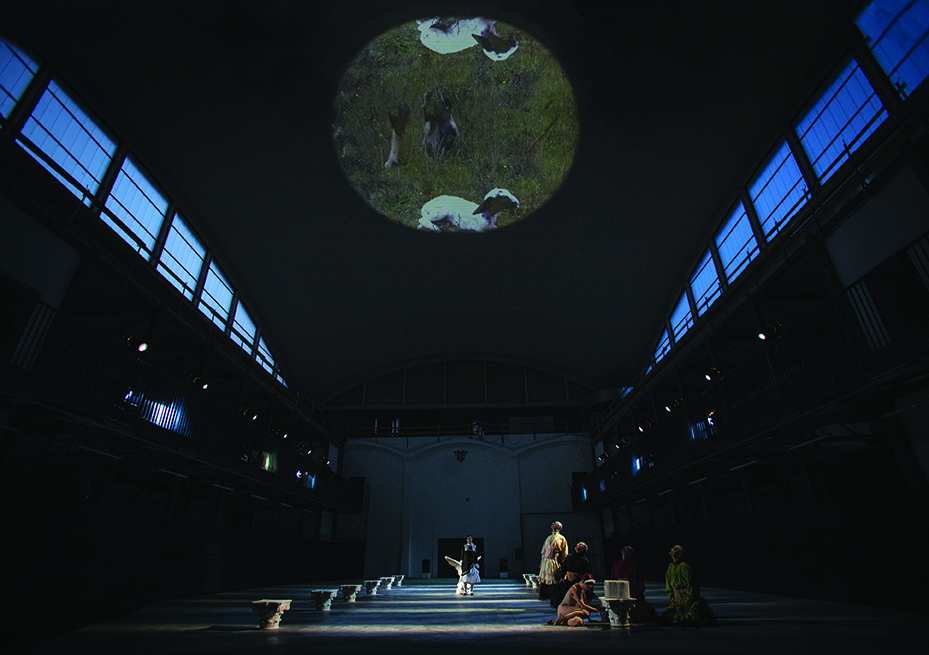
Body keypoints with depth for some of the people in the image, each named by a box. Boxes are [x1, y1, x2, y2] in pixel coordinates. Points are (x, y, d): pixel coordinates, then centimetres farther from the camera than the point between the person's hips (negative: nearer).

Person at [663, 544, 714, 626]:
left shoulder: (684, 567, -19)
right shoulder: (670, 566, 5)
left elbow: (690, 584, -16)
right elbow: (668, 583, 12)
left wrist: (687, 601, -12)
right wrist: (672, 598, 8)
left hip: (689, 596, -7)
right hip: (677, 597, 7)